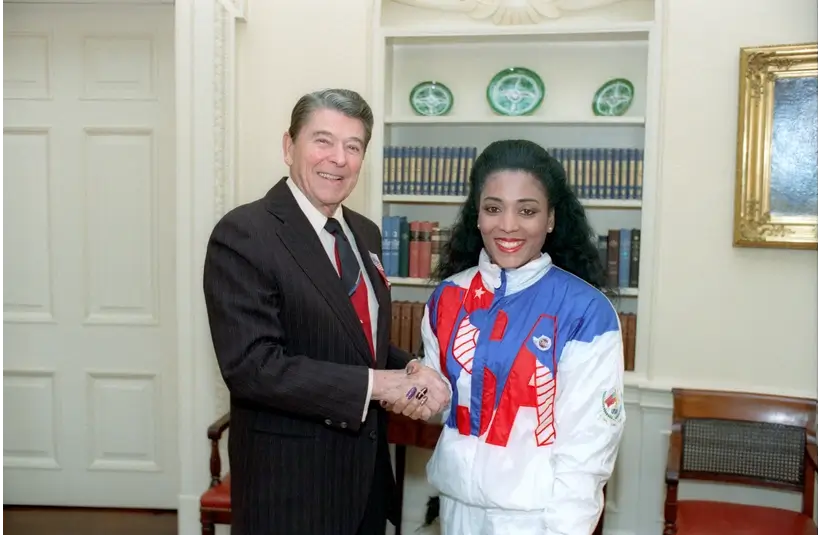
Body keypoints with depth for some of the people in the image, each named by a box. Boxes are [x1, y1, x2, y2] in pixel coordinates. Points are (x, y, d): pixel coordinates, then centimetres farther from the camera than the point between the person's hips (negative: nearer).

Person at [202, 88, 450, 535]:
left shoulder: (365, 233, 7)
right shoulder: (243, 235, -17)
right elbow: (252, 366, -24)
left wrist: (411, 373, -8)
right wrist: (376, 383, -22)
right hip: (289, 479, -7)